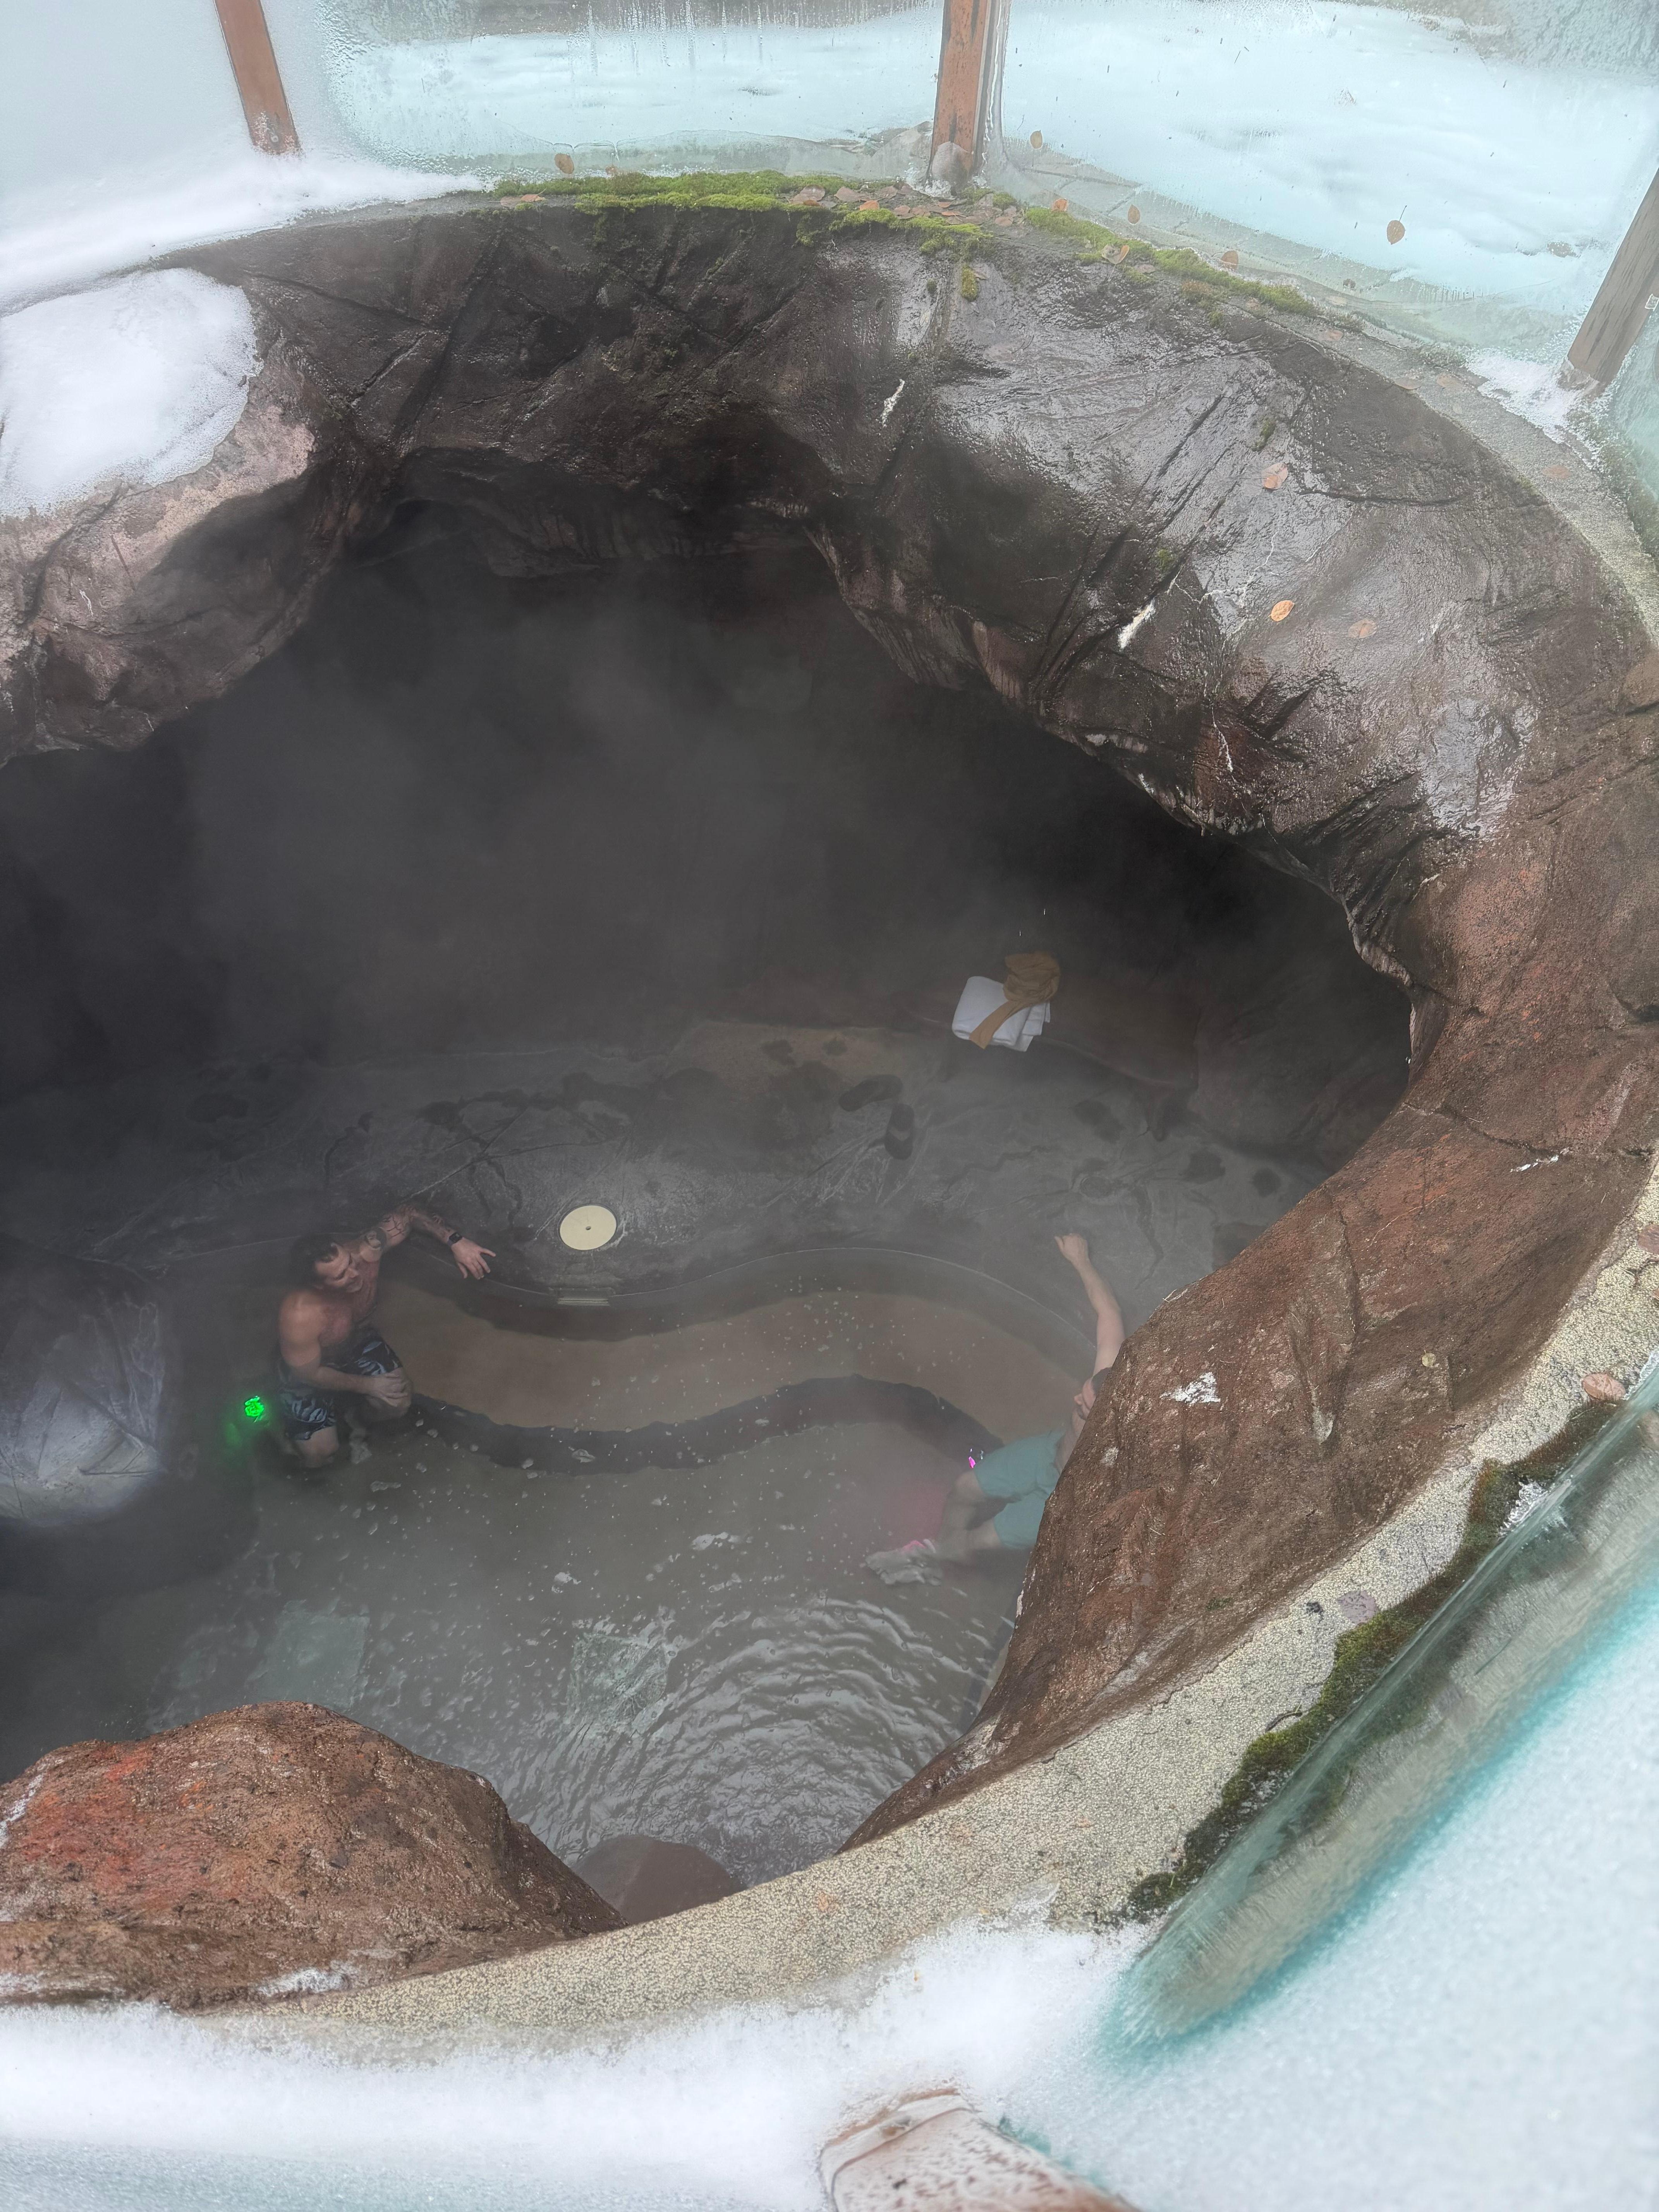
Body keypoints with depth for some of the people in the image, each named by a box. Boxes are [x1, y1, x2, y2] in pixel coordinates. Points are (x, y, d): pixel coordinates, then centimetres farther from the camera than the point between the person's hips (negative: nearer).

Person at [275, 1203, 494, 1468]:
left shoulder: (365, 1254, -35)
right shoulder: (299, 1317, -43)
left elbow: (405, 1215, -18)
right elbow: (309, 1373, -24)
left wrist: (456, 1242, -28)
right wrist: (368, 1385, -17)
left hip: (358, 1341, 4)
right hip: (309, 1368, -4)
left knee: (397, 1404, -14)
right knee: (321, 1454, -9)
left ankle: (362, 1424, 22)